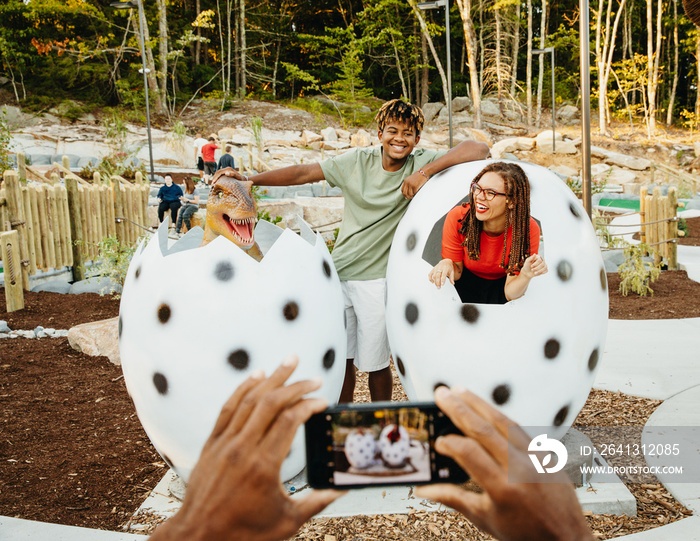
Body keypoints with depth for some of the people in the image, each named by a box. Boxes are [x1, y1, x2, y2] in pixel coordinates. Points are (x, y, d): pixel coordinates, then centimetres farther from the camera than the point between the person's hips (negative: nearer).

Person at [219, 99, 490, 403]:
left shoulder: (422, 163, -5)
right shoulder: (358, 161, 2)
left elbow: (479, 149, -16)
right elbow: (305, 173, 2)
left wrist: (425, 172, -24)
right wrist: (249, 180, -4)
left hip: (377, 278, -3)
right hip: (339, 272, 4)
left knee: (374, 363, 5)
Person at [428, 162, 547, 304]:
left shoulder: (528, 229, -27)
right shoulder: (457, 218, -25)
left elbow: (510, 294, -22)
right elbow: (456, 273, -10)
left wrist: (526, 275, -44)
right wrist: (447, 264, -35)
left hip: (501, 285, -1)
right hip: (467, 282, 1)